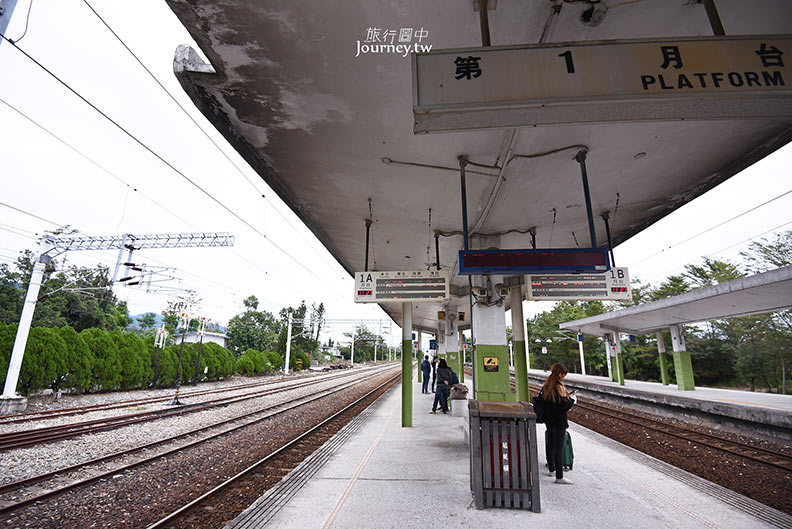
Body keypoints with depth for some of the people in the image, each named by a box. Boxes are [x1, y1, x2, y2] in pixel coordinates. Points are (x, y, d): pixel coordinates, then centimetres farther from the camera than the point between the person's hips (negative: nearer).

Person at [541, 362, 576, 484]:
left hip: (548, 420, 8)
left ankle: (552, 469, 35)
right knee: (559, 448, -1)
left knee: (551, 445, 20)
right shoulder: (559, 387, -19)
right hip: (559, 422, -8)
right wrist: (572, 399, 0)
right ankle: (559, 477, 5)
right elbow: (566, 406, -20)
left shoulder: (546, 386, 4)